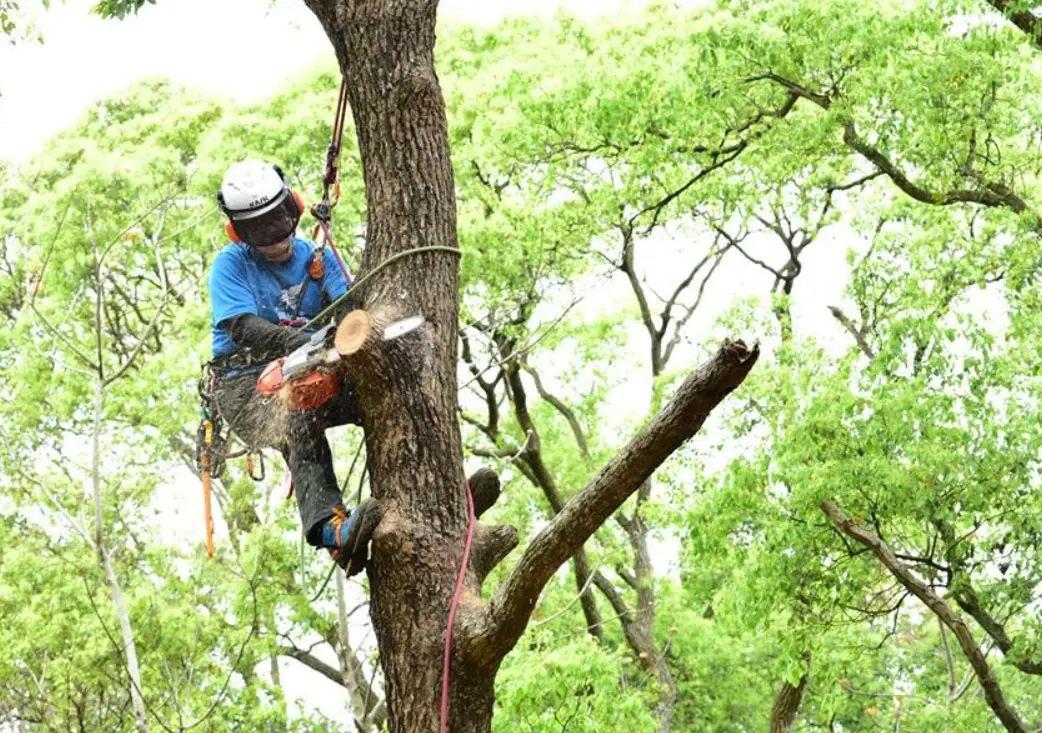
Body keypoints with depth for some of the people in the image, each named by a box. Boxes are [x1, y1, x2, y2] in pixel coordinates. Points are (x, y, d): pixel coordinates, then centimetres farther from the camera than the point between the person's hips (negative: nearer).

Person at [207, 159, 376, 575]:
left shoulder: (317, 258, 13)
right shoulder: (230, 266, -1)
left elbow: (346, 306, -3)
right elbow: (242, 326, -17)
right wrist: (294, 340, -37)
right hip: (246, 383, -5)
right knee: (300, 424, -37)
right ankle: (331, 531, -57)